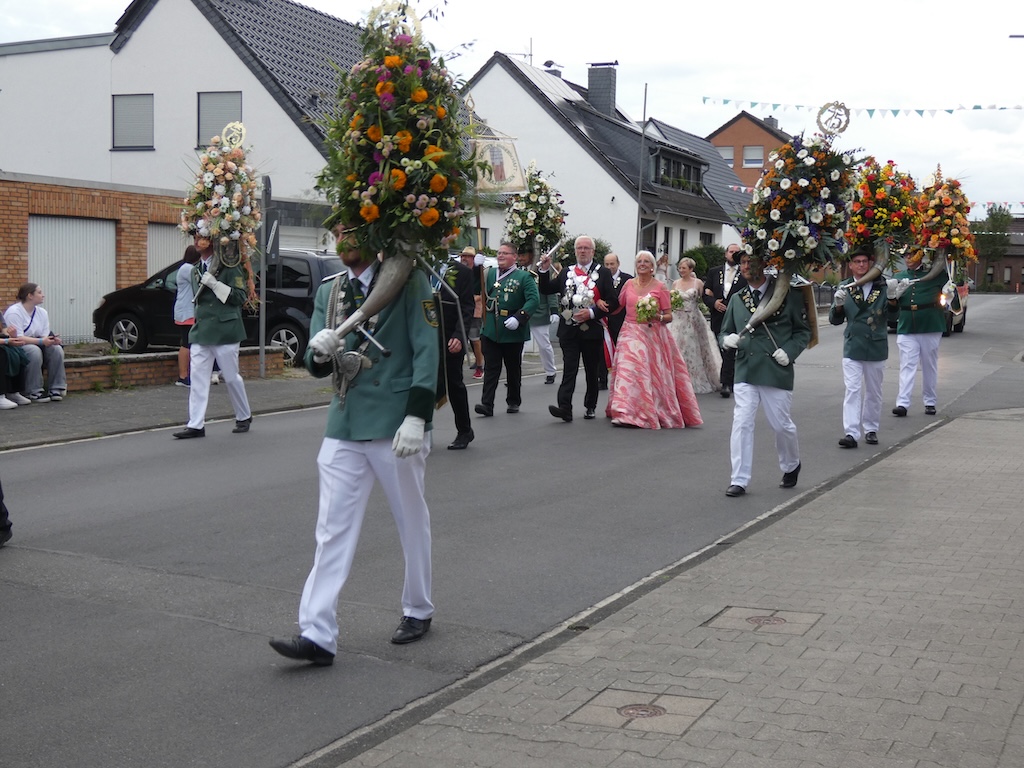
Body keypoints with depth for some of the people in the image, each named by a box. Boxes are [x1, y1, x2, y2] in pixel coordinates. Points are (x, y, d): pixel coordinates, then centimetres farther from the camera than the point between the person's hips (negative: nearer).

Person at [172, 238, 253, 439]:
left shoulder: (229, 266, -5)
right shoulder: (196, 270, 15)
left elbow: (240, 296, -12)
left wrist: (215, 284, -18)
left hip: (224, 330, -6)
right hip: (201, 331, 6)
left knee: (231, 377, 4)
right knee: (197, 378, -2)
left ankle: (244, 417, 23)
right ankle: (196, 425, -2)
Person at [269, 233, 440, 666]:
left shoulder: (408, 282, -5)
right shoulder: (329, 292, 11)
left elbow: (426, 350, -10)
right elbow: (318, 367, 11)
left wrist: (416, 417, -18)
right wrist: (320, 352, -13)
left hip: (394, 426, -5)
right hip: (344, 426, 5)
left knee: (412, 522, 11)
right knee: (332, 529, 0)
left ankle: (418, 611, 30)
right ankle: (317, 634, 0)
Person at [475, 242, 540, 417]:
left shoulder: (524, 277, -3)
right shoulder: (490, 273, 9)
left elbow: (534, 299, -12)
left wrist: (518, 318, -24)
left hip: (513, 332, -2)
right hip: (490, 330, 2)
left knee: (513, 368, 12)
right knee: (491, 368, -2)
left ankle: (514, 402, 24)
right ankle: (487, 404, -5)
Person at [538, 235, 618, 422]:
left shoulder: (603, 273, 1)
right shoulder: (566, 273, 11)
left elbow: (612, 303, -4)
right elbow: (545, 289, 14)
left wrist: (592, 313, -16)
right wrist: (544, 270, 0)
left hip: (592, 330, -1)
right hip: (569, 331, 1)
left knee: (592, 371, 10)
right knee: (569, 370, -8)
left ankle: (590, 407, 24)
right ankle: (565, 408, -17)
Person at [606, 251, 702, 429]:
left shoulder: (660, 287, -1)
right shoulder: (629, 284, 8)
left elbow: (669, 316, 0)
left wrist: (658, 317, -19)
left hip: (652, 335, -2)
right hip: (631, 333, 2)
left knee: (653, 374, -3)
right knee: (628, 370, -6)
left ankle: (659, 413, 6)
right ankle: (627, 413, -3)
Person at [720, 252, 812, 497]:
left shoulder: (787, 294, 0)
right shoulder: (737, 298, 11)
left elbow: (804, 331, 5)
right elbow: (724, 332, 17)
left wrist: (789, 351, -11)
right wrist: (727, 340, -6)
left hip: (776, 373, -2)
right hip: (744, 373, 2)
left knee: (781, 424, 8)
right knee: (741, 424, -6)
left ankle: (791, 466, 37)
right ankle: (739, 480, 0)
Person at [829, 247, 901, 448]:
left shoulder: (881, 286, 2)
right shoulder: (845, 288, 3)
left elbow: (893, 315, -1)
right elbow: (835, 319, 2)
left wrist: (891, 298, -19)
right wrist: (838, 304, -18)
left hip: (877, 347, 1)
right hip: (852, 348, -1)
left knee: (874, 391, 11)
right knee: (852, 390, -9)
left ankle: (871, 429, 23)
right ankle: (851, 433, -13)